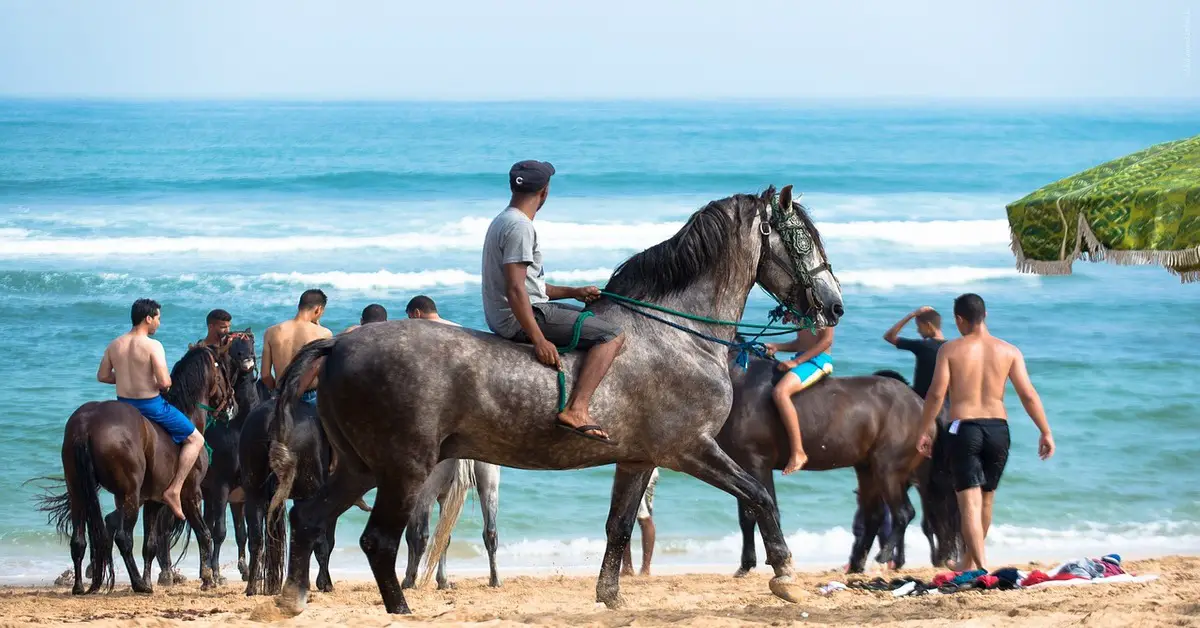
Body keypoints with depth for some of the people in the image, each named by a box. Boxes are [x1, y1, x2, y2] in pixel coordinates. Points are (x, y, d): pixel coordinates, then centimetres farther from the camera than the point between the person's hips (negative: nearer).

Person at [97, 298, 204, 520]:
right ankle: (174, 490, -2)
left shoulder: (115, 345, 1)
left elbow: (102, 376, 7)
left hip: (123, 404, 6)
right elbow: (164, 382, -24)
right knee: (195, 439, 8)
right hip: (151, 405, -6)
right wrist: (166, 384, 0)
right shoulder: (153, 346, -18)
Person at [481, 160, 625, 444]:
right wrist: (539, 341, -26)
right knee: (611, 335, -14)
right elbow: (515, 289, -25)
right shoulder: (520, 227, -18)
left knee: (594, 319, 28)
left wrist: (574, 292, 18)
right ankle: (575, 410, -28)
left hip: (504, 319, 11)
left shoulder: (503, 222, 16)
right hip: (521, 317, -11)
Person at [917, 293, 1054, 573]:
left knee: (970, 502, -5)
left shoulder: (950, 350, -2)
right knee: (986, 499, 20)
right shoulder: (1009, 351, 4)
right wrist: (1046, 433, 6)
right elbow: (1028, 395, 0)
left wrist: (924, 432, 1)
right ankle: (971, 562, 34)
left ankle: (981, 567, -20)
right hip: (998, 428, 3)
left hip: (965, 429, -3)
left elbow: (936, 393, -7)